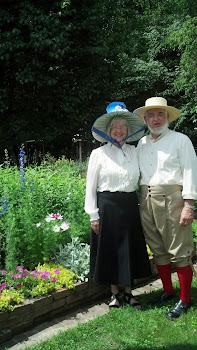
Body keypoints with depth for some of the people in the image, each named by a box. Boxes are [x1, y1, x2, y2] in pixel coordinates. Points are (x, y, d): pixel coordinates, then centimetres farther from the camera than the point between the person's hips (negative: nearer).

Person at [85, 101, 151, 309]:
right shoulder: (99, 154, -2)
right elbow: (90, 187, -2)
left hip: (129, 206, 3)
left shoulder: (134, 152, 7)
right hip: (107, 206, -3)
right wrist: (93, 215, -6)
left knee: (129, 249, 9)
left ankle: (128, 292, 25)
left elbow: (139, 181, 12)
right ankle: (115, 293, 23)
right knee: (109, 249, 6)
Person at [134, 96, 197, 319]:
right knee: (158, 249, 12)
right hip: (147, 200, 6)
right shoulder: (142, 143, 17)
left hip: (171, 198, -5)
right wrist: (140, 201, 12)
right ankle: (168, 291, 27)